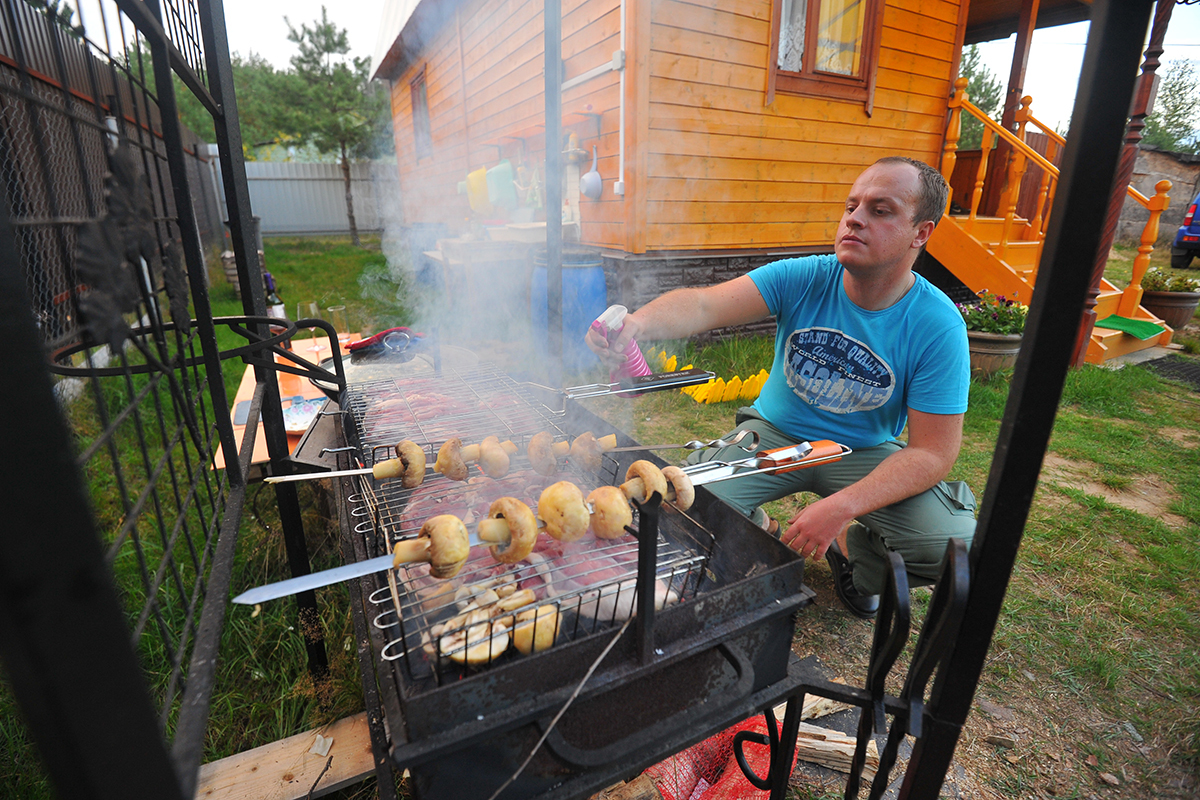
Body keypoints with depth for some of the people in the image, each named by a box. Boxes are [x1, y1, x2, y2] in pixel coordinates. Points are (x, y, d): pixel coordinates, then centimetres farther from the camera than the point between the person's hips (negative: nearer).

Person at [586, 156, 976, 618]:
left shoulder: (938, 326, -17)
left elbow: (934, 451, -17)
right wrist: (637, 324, -52)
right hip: (774, 433, 0)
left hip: (865, 453, 1)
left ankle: (848, 548, 14)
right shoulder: (804, 278, -15)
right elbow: (705, 306, -29)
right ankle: (763, 535, 13)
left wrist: (841, 507, -31)